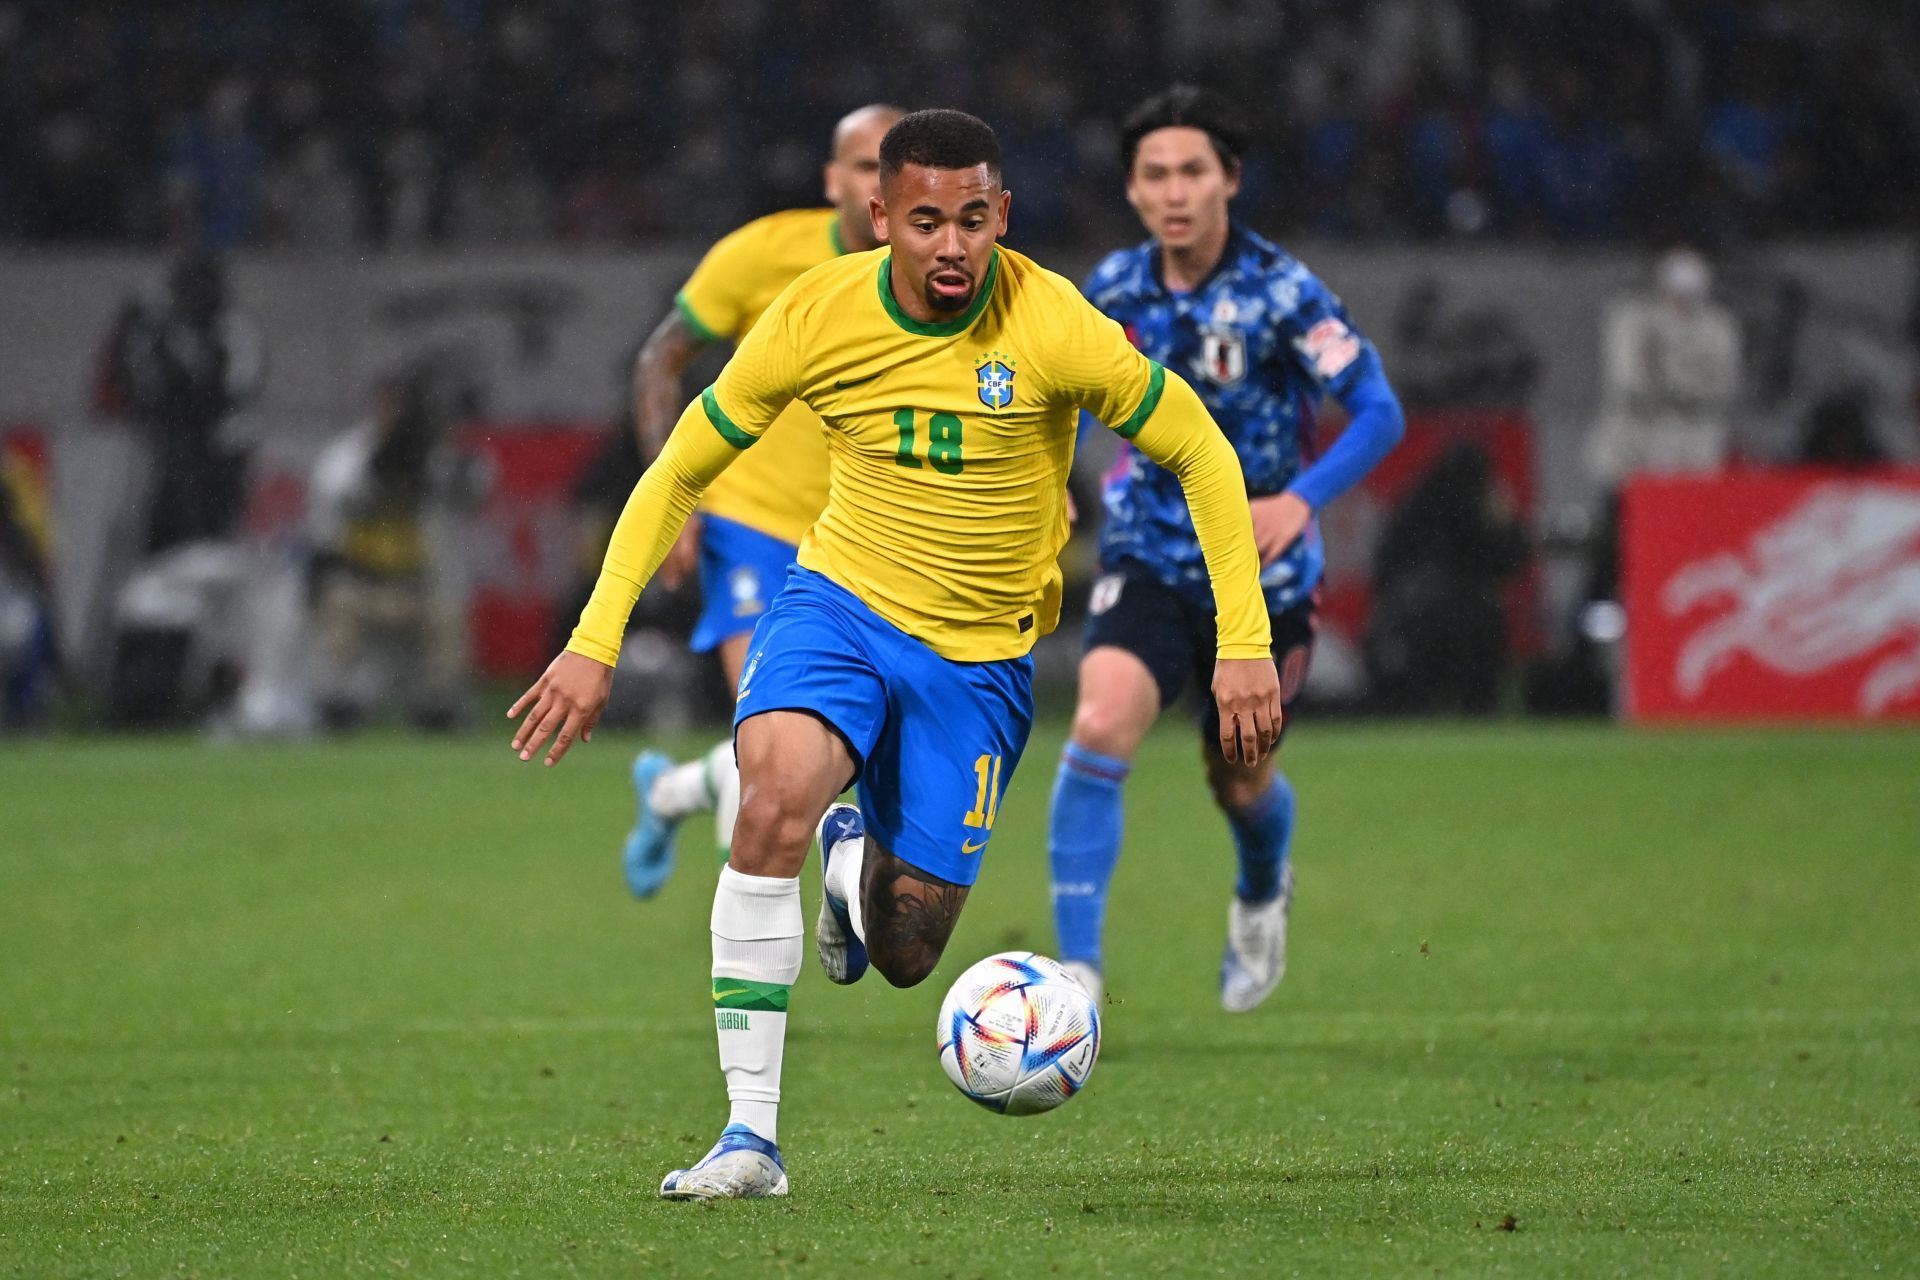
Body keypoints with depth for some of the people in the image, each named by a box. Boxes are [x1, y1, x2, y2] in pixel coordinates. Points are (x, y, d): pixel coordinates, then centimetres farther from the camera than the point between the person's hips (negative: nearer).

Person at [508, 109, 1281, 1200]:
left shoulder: (1054, 327, -17)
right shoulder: (817, 317, -12)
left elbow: (1203, 456, -6)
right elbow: (679, 472, 1)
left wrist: (1245, 644, -12)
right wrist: (596, 641, -6)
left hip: (981, 653, 0)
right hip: (842, 600, 0)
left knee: (905, 955, 2)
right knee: (777, 792, -32)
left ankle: (859, 859, 42)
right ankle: (751, 1133, -26)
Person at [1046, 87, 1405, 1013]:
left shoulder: (1280, 292, -17)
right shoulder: (1115, 290, -4)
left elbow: (1378, 411, -19)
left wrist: (1300, 500, -33)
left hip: (1262, 572, -2)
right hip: (1150, 560, 2)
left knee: (1239, 778, 13)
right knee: (1102, 726, -24)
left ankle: (1263, 894, 51)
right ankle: (1077, 964, -20)